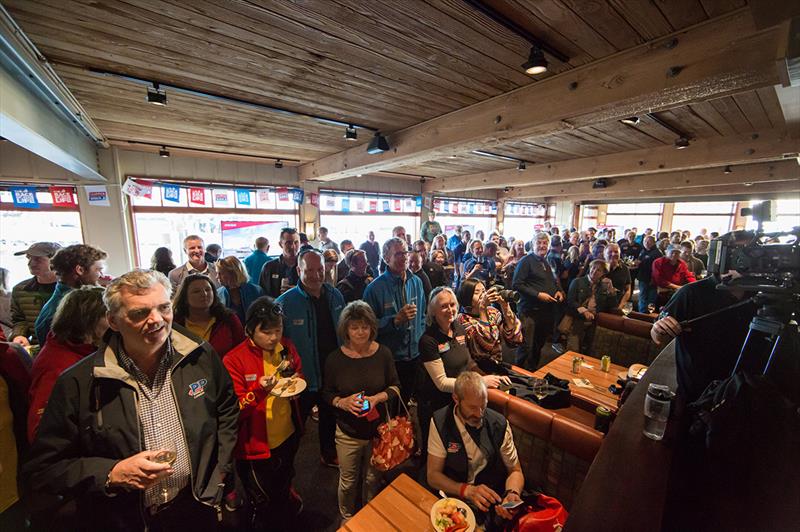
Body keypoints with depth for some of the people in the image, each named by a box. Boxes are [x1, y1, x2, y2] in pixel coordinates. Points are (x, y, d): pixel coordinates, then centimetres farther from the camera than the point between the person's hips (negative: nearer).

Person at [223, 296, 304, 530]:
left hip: (289, 438, 5)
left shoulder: (286, 347, -7)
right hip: (257, 447, -5)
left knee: (283, 491, 31)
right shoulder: (234, 360, -22)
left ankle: (287, 523, 58)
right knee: (262, 509, 19)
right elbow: (235, 410, -18)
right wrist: (260, 390, -36)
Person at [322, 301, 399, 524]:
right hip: (348, 431, -1)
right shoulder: (335, 359, -13)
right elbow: (327, 393, -2)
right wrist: (342, 402, -21)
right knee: (348, 480, 19)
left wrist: (377, 397, -21)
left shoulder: (383, 353, -13)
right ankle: (346, 519, 51)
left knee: (374, 478, 23)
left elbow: (395, 386, -3)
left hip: (378, 428, 1)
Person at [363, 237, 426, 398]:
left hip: (414, 355, 5)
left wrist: (420, 340, 5)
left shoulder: (416, 282, 2)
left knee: (407, 397, 23)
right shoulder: (375, 288, -15)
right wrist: (395, 320, -25)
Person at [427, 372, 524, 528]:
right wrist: (468, 490, -25)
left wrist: (512, 493, -21)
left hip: (494, 504, 2)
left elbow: (515, 471, 1)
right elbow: (433, 475, -9)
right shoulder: (440, 422, -13)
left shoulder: (499, 424, -10)